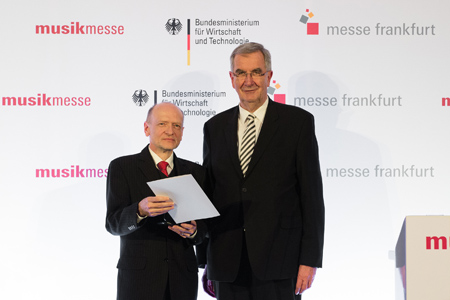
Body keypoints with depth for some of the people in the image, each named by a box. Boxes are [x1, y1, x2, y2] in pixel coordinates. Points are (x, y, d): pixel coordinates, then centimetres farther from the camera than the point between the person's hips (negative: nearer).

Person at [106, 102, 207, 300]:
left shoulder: (194, 172, 11)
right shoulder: (122, 167, 0)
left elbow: (204, 227, 9)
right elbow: (113, 223, -9)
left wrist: (193, 231, -13)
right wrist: (141, 210, -28)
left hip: (182, 277, 3)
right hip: (138, 276, -3)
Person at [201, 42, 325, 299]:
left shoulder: (298, 121, 2)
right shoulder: (215, 127, 12)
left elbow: (312, 195, -2)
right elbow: (208, 194, 13)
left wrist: (310, 259, -8)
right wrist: (205, 260, 10)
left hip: (278, 260, -3)